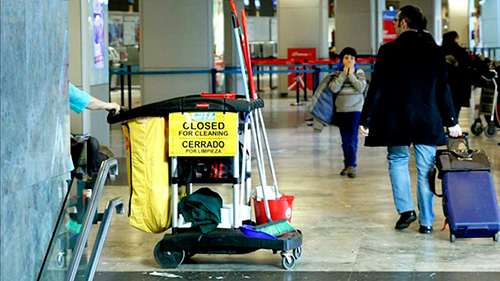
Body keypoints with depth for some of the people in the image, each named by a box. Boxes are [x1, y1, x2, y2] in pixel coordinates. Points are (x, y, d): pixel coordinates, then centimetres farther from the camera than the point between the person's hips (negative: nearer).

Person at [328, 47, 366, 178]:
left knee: (352, 138, -12)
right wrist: (344, 74, -10)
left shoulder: (359, 73, 2)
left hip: (355, 109, -3)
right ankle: (347, 165, 18)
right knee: (345, 140, 9)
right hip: (341, 110, 3)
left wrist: (351, 74, -11)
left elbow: (361, 88, -13)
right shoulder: (337, 73, 5)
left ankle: (351, 165, -13)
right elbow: (333, 88, -11)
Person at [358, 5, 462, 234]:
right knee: (425, 170, 7)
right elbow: (443, 89, 4)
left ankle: (405, 209, 4)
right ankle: (426, 222, 9)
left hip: (395, 121, -2)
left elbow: (376, 88, -7)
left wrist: (366, 119, -1)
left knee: (397, 160, 18)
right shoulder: (434, 52, 2)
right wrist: (451, 122, 11)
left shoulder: (388, 51, -6)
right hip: (428, 121, 2)